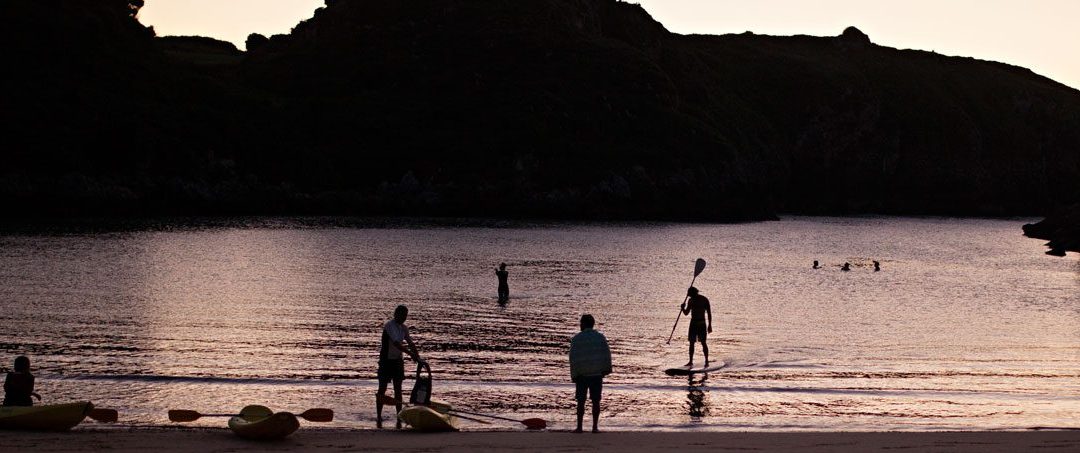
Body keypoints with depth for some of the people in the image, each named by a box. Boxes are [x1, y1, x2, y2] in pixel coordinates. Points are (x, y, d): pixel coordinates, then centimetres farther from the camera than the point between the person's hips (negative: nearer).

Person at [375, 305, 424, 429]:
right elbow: (396, 344, -28)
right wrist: (411, 354, -33)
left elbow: (410, 343, 10)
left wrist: (418, 358, -2)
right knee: (382, 389, 0)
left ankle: (399, 419, 5)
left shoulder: (403, 328, 6)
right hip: (386, 360, -6)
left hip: (398, 360, 6)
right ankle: (379, 417, 10)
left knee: (398, 389, 4)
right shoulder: (390, 325, -17)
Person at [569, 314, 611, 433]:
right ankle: (595, 427, 2)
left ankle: (579, 427, 2)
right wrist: (606, 370, 8)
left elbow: (573, 358, -5)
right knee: (596, 401, 5)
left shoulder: (576, 339, -3)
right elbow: (607, 355, 0)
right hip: (597, 374, 1)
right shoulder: (600, 337, 3)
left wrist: (574, 375, -1)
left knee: (581, 401, 4)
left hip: (582, 374, -1)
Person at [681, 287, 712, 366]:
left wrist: (709, 325, -9)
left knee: (703, 342, -6)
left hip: (701, 324, -5)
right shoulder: (691, 300, 7)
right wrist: (683, 308, -10)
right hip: (693, 323, 5)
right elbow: (686, 313, 12)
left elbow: (709, 313, -5)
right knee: (691, 342, 4)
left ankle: (706, 361, -2)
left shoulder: (704, 300, -7)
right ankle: (691, 361, 9)